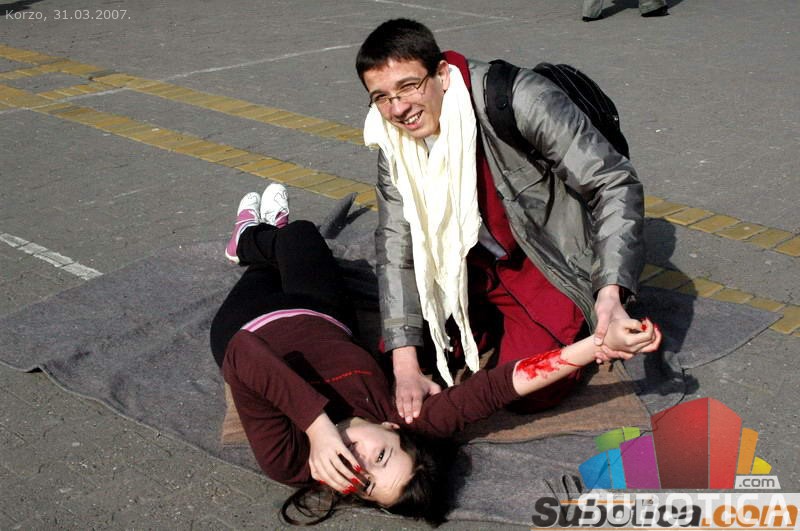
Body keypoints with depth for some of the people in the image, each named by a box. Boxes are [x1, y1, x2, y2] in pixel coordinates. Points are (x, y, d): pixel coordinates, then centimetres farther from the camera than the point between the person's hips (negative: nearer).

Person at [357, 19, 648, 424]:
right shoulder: (394, 143, -10)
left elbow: (615, 183, -26)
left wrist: (611, 292, -38)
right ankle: (497, 328, 19)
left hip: (548, 264, -5)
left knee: (528, 392, -20)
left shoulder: (519, 100, -29)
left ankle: (575, 325, 12)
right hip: (470, 268, 6)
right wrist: (405, 366, -17)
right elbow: (397, 246, -9)